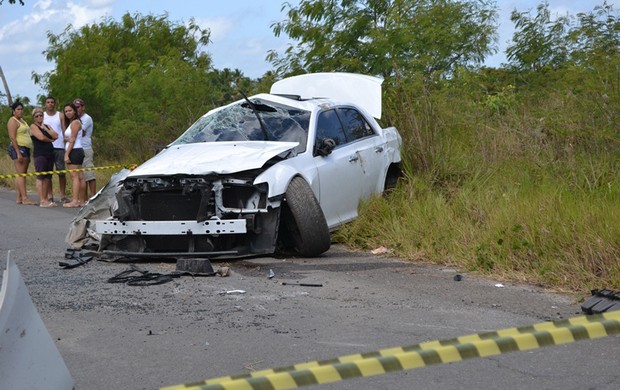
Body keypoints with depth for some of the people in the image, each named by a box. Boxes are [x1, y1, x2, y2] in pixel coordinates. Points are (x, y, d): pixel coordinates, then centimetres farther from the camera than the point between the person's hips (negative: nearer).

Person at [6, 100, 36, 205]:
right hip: (18, 148, -9)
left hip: (25, 149, 9)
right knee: (21, 174, -13)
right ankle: (24, 198, -19)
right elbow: (12, 137, -16)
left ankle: (19, 198, 7)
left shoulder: (22, 120, 21)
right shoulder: (13, 121, -7)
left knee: (22, 174, 7)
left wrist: (28, 154, 20)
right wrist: (18, 152, -22)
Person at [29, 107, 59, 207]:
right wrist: (50, 140, 2)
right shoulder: (33, 126, 0)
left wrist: (45, 128, 0)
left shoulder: (47, 126, 20)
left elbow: (55, 136, 5)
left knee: (47, 178, 5)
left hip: (49, 154, 7)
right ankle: (42, 201, -12)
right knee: (40, 177, -9)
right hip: (39, 154, -7)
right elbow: (41, 137, -15)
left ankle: (46, 199, 7)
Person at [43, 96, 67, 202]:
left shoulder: (60, 115, 10)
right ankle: (50, 195, 6)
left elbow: (64, 130, 9)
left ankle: (63, 194, 6)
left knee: (61, 172, -1)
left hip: (59, 147, 0)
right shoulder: (42, 116, 10)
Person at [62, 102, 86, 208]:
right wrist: (67, 138, 0)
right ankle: (82, 200, 9)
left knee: (74, 176, -12)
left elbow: (72, 140, -15)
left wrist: (66, 154, -17)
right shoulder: (71, 123, 22)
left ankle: (75, 201, -16)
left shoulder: (75, 122, -9)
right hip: (78, 151, 10)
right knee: (80, 177, 8)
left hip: (74, 151, -10)